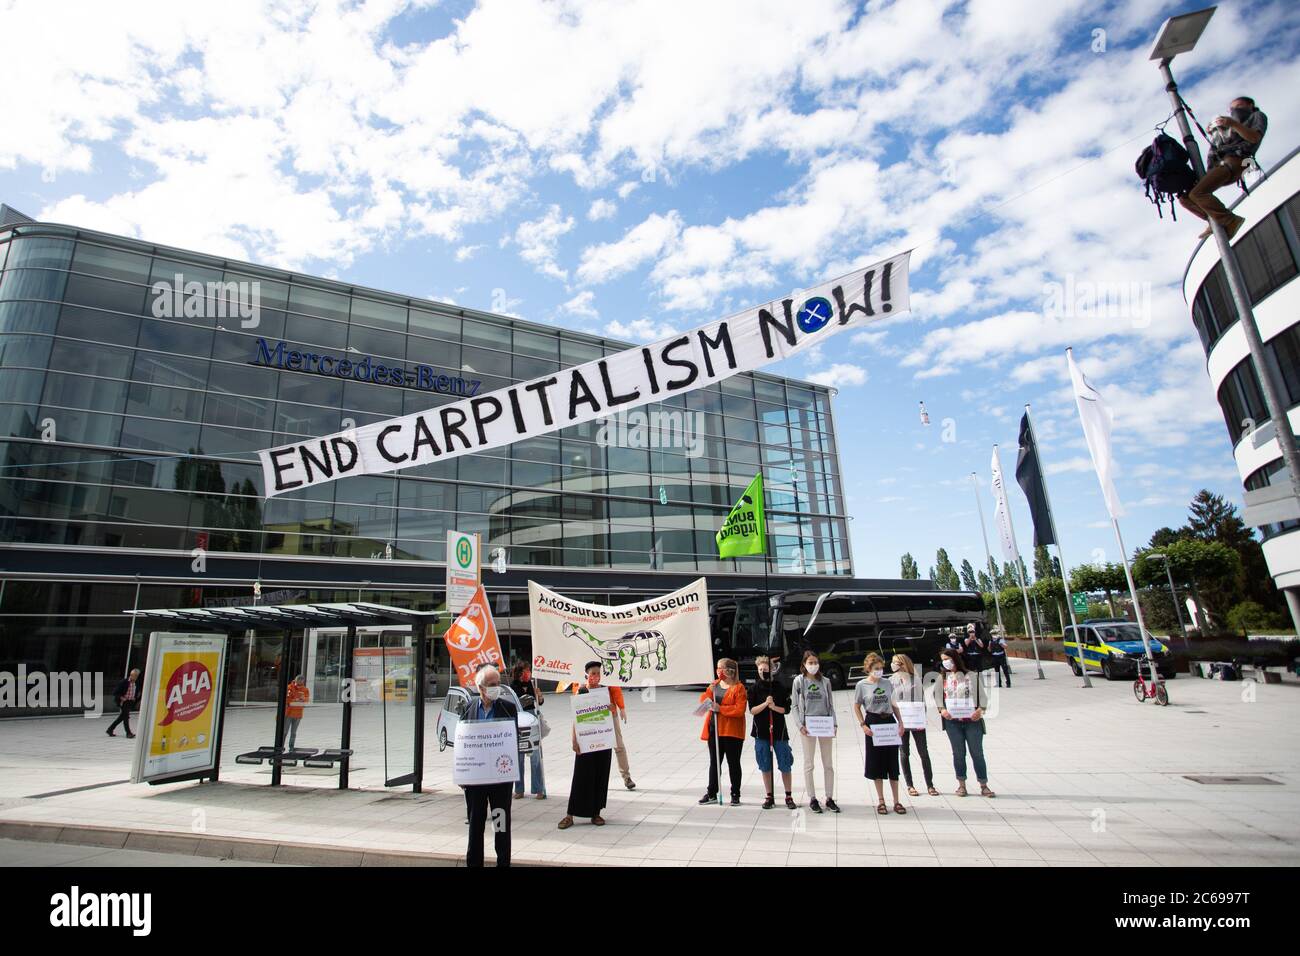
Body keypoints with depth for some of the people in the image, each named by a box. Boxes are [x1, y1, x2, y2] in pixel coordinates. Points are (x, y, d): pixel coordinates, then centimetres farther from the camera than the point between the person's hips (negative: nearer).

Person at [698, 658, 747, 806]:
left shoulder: (739, 687, -10)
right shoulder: (714, 684, 11)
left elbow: (740, 710, -19)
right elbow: (703, 700, 10)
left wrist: (720, 708, -22)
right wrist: (709, 692, -11)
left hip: (731, 732, -5)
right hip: (714, 730, 6)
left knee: (733, 763, 7)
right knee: (714, 762, 13)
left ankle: (735, 795, 19)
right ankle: (711, 793, 23)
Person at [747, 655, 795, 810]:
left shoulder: (779, 688, 1)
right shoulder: (753, 688, 0)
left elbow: (787, 709, 0)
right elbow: (752, 710, -6)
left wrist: (774, 707, -17)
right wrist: (765, 703, -19)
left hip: (779, 731, 0)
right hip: (761, 732, 0)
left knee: (785, 765, 3)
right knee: (765, 766, 7)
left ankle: (789, 796, 16)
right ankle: (769, 797, 19)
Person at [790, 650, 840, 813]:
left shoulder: (825, 681, 7)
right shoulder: (799, 681, 0)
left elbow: (831, 705, 10)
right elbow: (794, 705, 0)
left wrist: (834, 724, -2)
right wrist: (800, 725, -10)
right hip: (807, 726, -2)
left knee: (829, 764, 8)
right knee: (808, 764, 5)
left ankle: (829, 798, 19)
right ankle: (812, 799, 15)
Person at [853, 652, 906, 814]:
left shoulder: (887, 683, 5)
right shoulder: (862, 685, -4)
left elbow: (893, 705, 13)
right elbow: (856, 707, 1)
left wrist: (900, 723, 4)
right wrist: (863, 725, -9)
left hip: (889, 722, 3)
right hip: (873, 723, -2)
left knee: (893, 762, 5)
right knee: (877, 762, 6)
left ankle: (896, 801, 15)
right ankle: (880, 800, 18)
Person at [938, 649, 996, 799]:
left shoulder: (972, 676, 0)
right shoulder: (942, 679, 6)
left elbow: (982, 695, -1)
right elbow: (938, 697, 7)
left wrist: (980, 710, -16)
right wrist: (942, 710, -10)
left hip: (972, 720, -1)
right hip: (952, 721, 2)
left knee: (977, 752, 3)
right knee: (958, 753, 8)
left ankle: (984, 786, 14)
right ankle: (961, 785, 19)